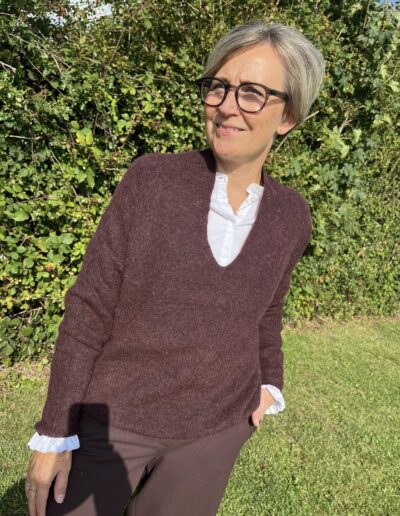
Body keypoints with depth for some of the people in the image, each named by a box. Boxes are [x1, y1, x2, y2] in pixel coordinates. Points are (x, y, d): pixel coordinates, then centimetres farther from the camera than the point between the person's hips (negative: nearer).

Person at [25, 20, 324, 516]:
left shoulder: (291, 215, -3)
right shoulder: (152, 177, -13)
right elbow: (88, 307, -11)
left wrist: (270, 383, 4)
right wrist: (54, 432, -10)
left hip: (215, 429, 2)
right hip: (113, 420, -2)